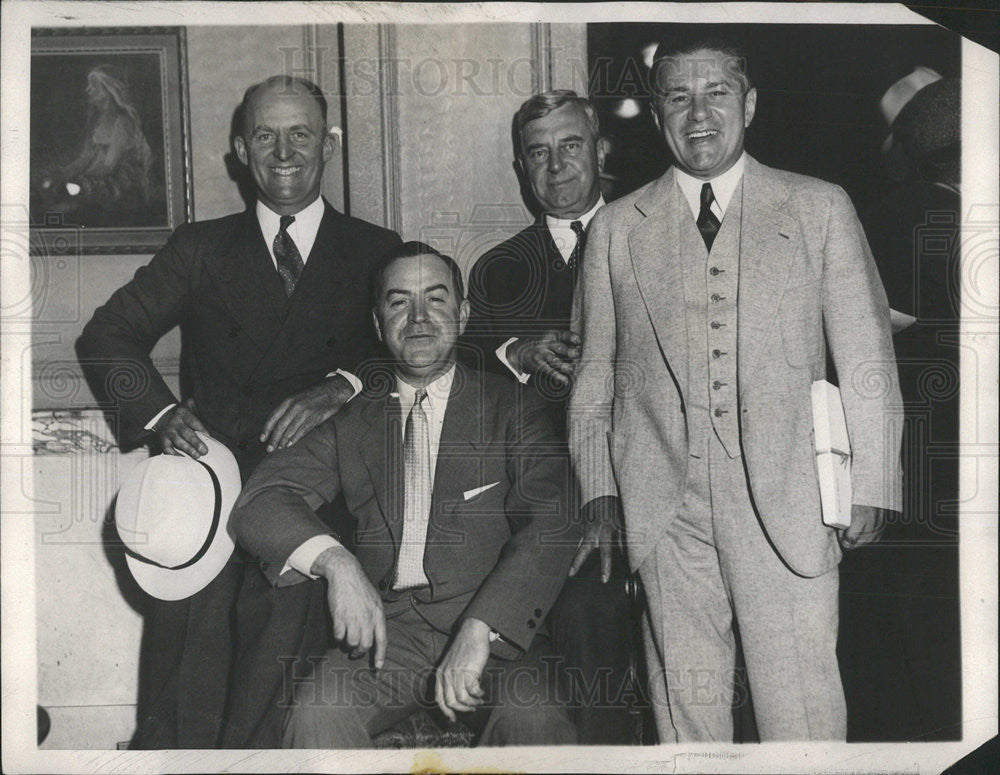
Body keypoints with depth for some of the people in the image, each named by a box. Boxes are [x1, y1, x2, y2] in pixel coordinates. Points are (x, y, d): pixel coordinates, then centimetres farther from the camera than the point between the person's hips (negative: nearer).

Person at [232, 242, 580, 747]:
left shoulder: (512, 408, 9)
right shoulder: (351, 418, 16)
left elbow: (550, 525, -5)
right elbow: (259, 499, 6)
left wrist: (479, 631, -21)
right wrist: (334, 561, -17)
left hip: (494, 625, -1)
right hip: (385, 624, 2)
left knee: (533, 721, -31)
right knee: (316, 718, -28)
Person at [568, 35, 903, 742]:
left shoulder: (821, 209, 9)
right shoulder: (616, 228, 12)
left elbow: (866, 357, 6)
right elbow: (594, 374, 13)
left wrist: (871, 488, 1)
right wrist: (598, 492, 6)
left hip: (786, 498, -1)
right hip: (664, 506, 1)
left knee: (803, 709, -2)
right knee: (686, 702, 5)